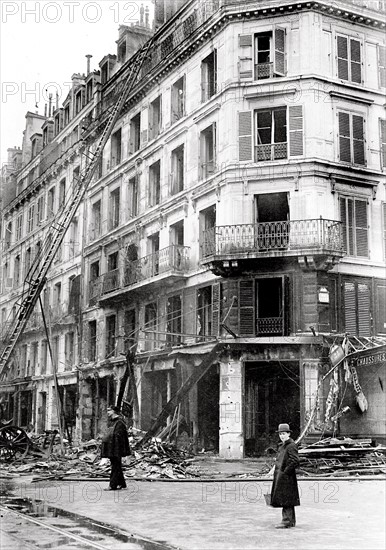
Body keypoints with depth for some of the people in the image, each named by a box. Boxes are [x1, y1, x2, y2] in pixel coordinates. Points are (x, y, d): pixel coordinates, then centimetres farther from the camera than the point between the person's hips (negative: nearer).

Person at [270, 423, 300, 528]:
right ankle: (291, 521, 22)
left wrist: (285, 471, -16)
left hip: (286, 476, -10)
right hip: (280, 476, 10)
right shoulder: (282, 445, 17)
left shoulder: (291, 446, -13)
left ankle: (286, 521, -4)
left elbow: (295, 461, -21)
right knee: (287, 500, 14)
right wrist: (277, 470, 16)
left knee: (286, 500, -7)